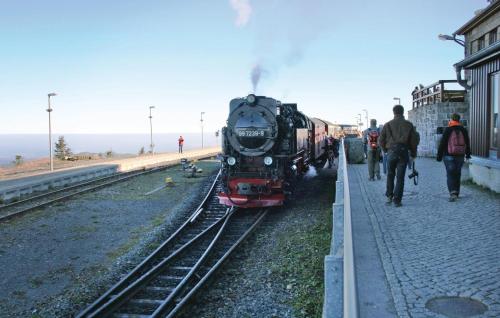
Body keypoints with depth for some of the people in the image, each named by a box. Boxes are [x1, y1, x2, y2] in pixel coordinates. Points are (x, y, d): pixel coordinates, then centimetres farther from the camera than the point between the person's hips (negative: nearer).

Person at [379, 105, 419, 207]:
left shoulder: (388, 125, 5)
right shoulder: (408, 125, 5)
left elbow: (381, 139, 4)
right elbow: (414, 140, 3)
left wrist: (385, 150, 19)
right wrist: (413, 153, 15)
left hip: (391, 152, 0)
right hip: (403, 152, 0)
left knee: (390, 175, 18)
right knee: (400, 177, 1)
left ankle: (389, 196, 12)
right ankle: (397, 200, 0)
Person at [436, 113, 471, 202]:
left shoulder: (447, 130, -8)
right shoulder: (463, 130, 5)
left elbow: (442, 144, -9)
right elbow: (467, 143, 15)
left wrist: (439, 155, -3)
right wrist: (468, 154, 28)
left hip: (449, 156, -4)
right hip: (460, 156, 4)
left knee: (450, 175, -3)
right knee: (457, 174, 14)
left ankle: (453, 193, -19)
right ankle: (456, 193, 23)